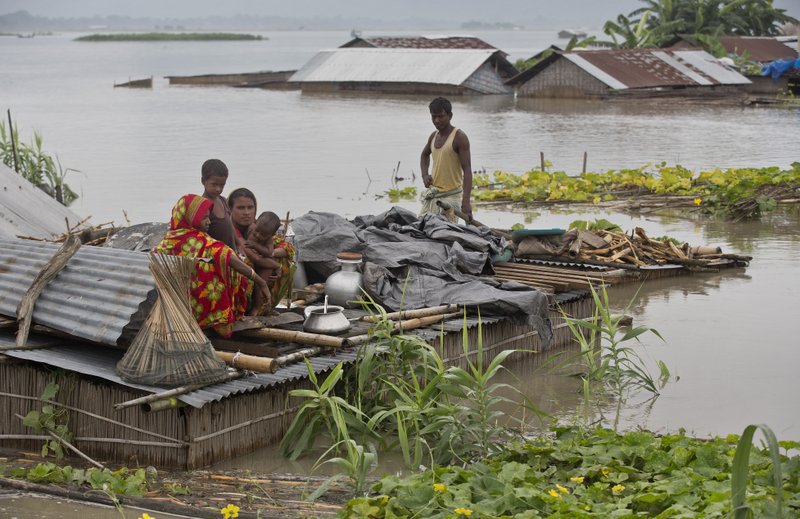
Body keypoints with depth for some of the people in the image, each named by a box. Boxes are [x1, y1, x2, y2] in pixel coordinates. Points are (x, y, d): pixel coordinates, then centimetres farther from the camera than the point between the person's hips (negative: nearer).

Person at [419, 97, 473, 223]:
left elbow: (467, 170, -18)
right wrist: (424, 175, 13)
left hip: (451, 195, -7)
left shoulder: (459, 137, -11)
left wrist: (466, 201, -29)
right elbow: (425, 155, 34)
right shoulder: (434, 136, 11)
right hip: (432, 195, 8)